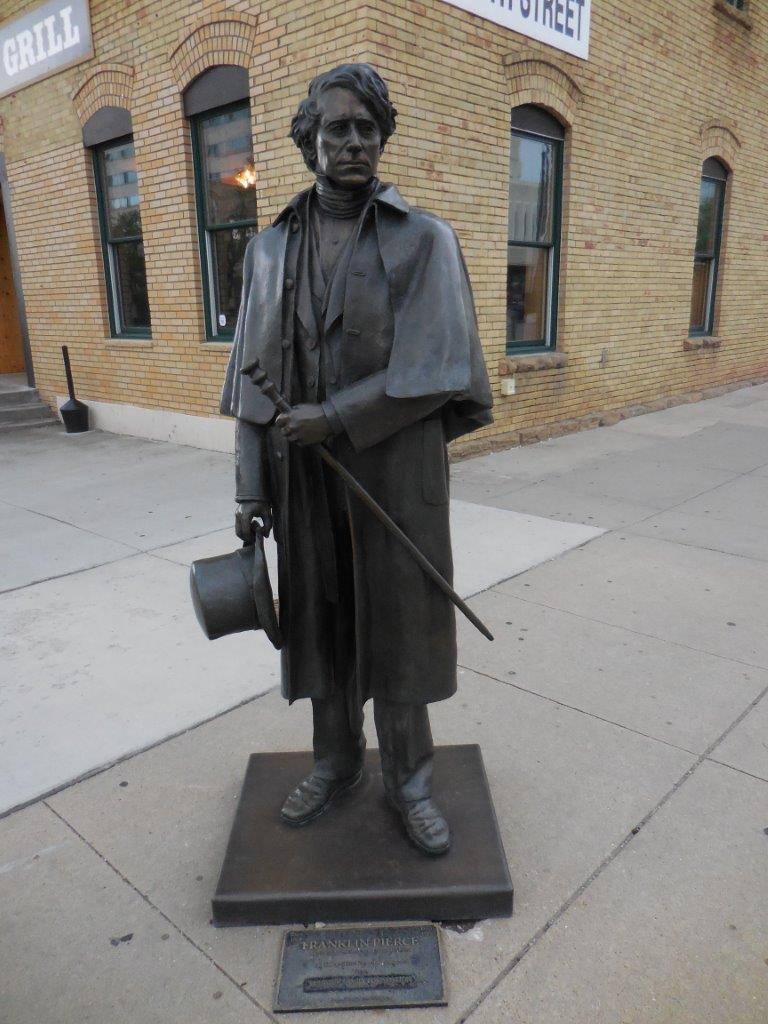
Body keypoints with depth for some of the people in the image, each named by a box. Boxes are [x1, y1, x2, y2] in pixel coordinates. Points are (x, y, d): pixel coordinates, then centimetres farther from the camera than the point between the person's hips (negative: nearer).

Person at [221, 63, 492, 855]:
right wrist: (250, 488, -1)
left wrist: (332, 418, -18)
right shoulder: (270, 251, 5)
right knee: (319, 617, 13)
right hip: (306, 474, 3)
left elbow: (437, 369, -15)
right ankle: (336, 760, 35)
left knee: (397, 622, 6)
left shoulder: (425, 240, -5)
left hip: (395, 470, -3)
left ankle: (408, 779, 27)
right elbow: (257, 379, 4)